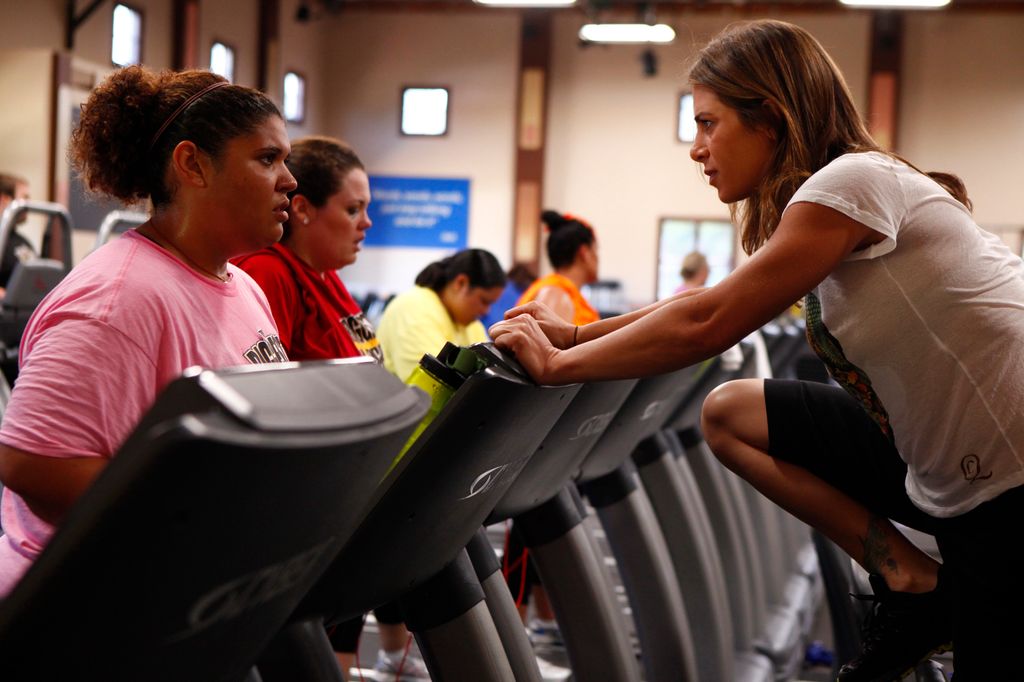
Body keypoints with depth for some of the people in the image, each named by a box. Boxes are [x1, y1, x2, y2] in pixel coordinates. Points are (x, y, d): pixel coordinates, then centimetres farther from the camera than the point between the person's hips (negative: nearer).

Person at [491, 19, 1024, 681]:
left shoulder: (852, 181, -19)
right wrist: (576, 334, 8)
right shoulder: (820, 198, 9)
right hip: (943, 466, 9)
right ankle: (910, 580, 3)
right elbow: (715, 303, 15)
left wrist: (560, 364, -14)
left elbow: (709, 323, -22)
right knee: (727, 414, 3)